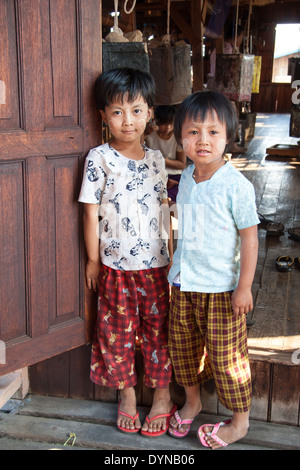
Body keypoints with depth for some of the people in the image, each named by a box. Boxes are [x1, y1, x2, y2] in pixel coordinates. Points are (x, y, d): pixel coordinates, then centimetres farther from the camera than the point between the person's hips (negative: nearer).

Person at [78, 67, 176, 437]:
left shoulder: (155, 158, 4)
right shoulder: (99, 158, -8)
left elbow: (163, 206, 11)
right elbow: (91, 212, -5)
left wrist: (171, 254, 10)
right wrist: (93, 260, -3)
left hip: (155, 263, 3)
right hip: (115, 265, -2)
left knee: (158, 328, 11)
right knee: (118, 330, 10)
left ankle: (162, 395, 27)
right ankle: (126, 395, 30)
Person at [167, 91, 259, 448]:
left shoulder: (236, 186, -17)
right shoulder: (186, 178, 3)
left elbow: (249, 238, -14)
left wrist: (244, 287, -14)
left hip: (221, 288, -6)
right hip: (184, 283, 7)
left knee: (225, 355, 5)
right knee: (182, 346, 18)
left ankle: (240, 421, 26)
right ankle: (192, 401, 42)